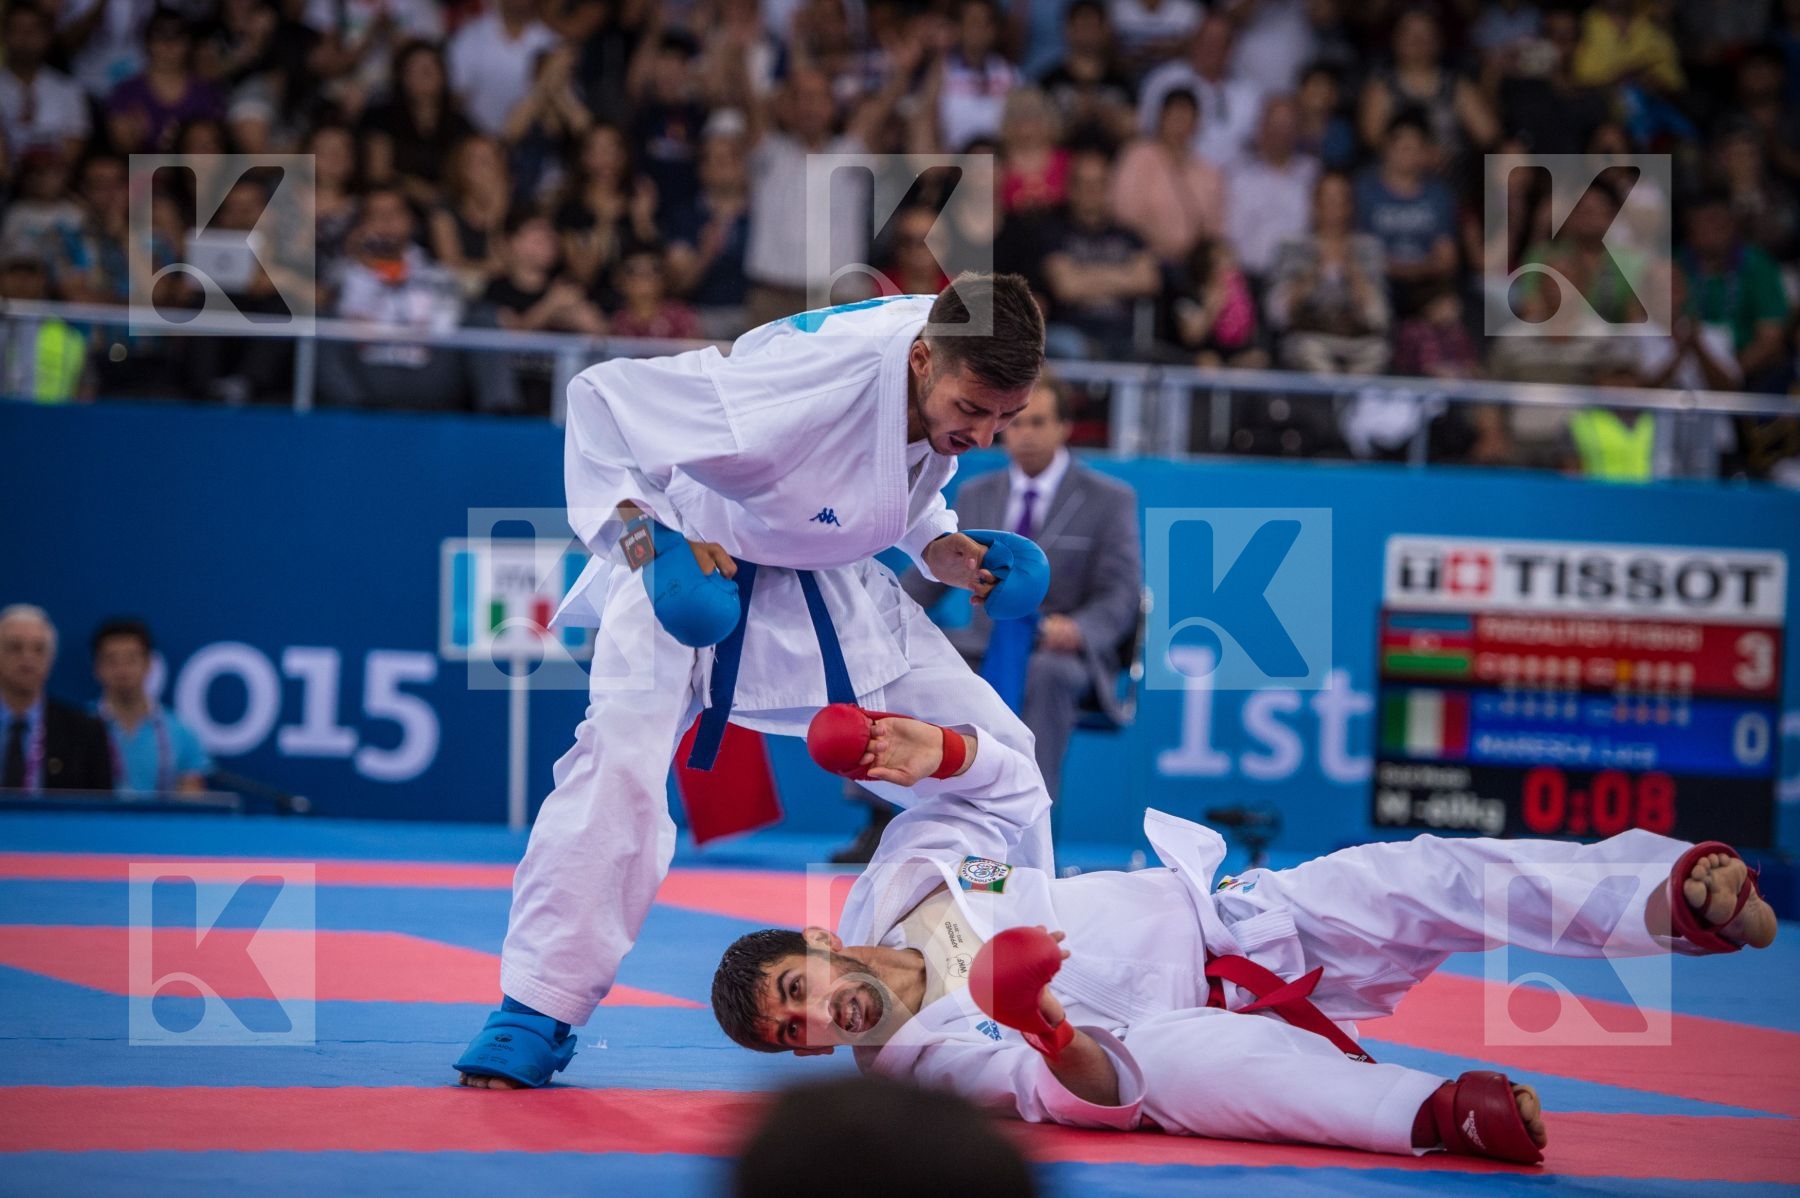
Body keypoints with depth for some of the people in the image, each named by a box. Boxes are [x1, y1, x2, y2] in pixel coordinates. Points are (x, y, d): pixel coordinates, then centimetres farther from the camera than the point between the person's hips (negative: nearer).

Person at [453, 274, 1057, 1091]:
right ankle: (536, 1012, -16)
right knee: (620, 762, -27)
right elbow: (602, 394, -31)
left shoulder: (965, 377, -18)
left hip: (831, 588, 6)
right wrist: (643, 540, -36)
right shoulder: (806, 379, -40)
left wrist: (943, 551, -11)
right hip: (696, 574, -6)